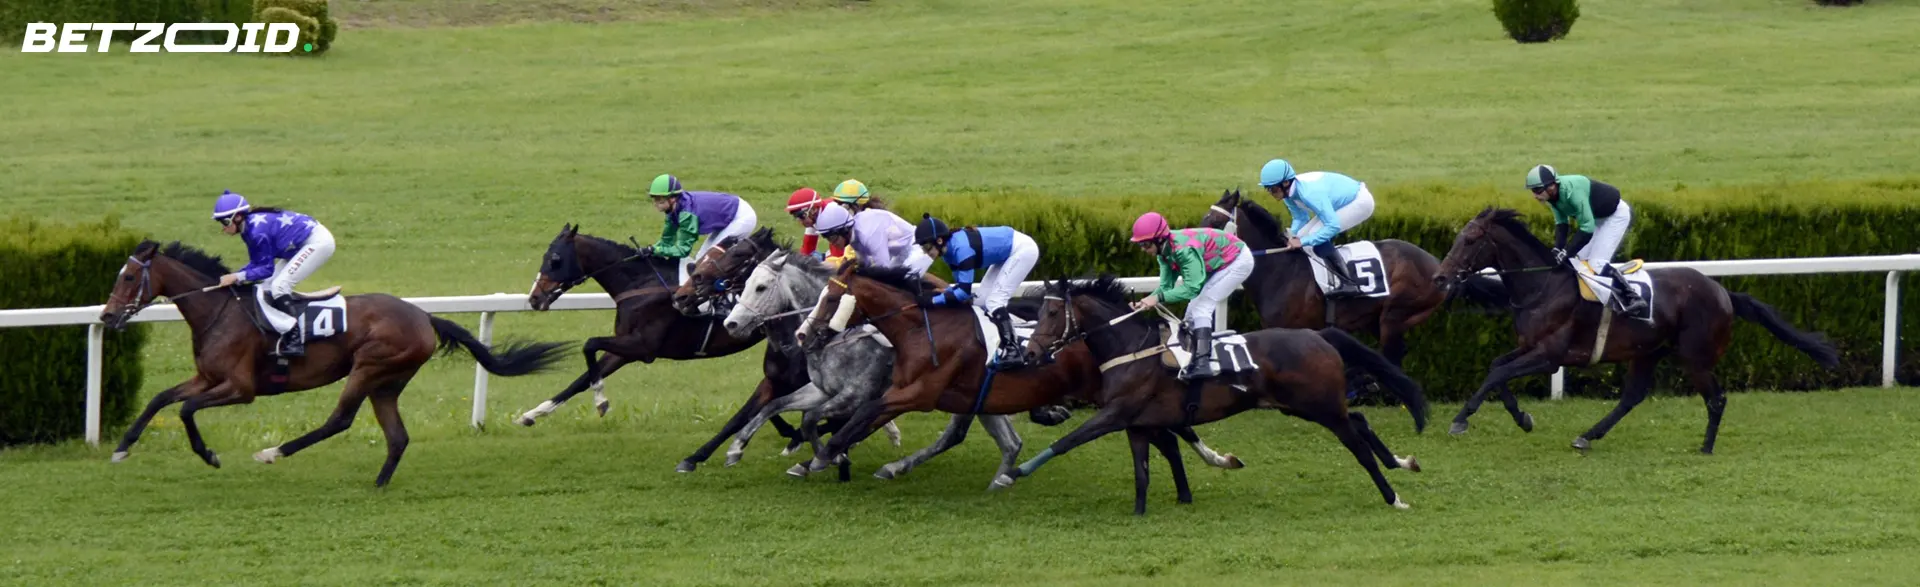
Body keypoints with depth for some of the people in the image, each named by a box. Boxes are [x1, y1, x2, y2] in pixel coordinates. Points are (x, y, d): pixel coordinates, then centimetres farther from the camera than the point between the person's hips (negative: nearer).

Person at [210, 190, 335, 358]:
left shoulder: (258, 231, -26)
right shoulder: (250, 227, 2)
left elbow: (266, 269, -22)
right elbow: (256, 264, 7)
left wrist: (237, 277, -25)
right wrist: (230, 278, -4)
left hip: (318, 242, -11)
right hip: (302, 245, 11)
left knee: (279, 285, -19)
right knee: (269, 288, 9)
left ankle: (294, 342, -23)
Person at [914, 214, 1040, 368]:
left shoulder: (961, 247, -32)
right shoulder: (950, 248, -4)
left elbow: (965, 291, -31)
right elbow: (961, 285, 3)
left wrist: (933, 300, -27)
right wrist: (940, 293, -14)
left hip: (1023, 249, -10)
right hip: (1009, 252, 10)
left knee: (994, 301, -16)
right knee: (981, 301, 8)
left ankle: (1013, 351, -12)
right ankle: (1014, 344, 16)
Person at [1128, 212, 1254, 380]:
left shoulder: (1185, 250, -35)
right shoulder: (1164, 251, -6)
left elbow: (1192, 288, -37)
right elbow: (1166, 286, -4)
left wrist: (1158, 297, -39)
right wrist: (1145, 302, -20)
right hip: (1220, 264, 10)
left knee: (1201, 307, -19)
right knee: (1194, 311, 10)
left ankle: (1203, 364, -24)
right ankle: (1195, 361, 16)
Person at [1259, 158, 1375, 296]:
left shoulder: (1310, 193, -35)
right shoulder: (1289, 193, -9)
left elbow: (1333, 226, -35)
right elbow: (1301, 218, 6)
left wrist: (1303, 241, -33)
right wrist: (1293, 235, -13)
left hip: (1361, 201, -9)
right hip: (1345, 200, 9)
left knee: (1316, 235, -22)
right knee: (1303, 234, 3)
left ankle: (1349, 284, -17)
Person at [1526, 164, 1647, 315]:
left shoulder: (1572, 191, -36)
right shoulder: (1553, 195, -10)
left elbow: (1587, 228, -35)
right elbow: (1561, 223, -3)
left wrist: (1566, 252, -36)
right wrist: (1557, 249, -18)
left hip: (1616, 214, -9)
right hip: (1597, 216, 9)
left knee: (1597, 263, -18)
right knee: (1579, 260, 8)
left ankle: (1633, 299, -13)